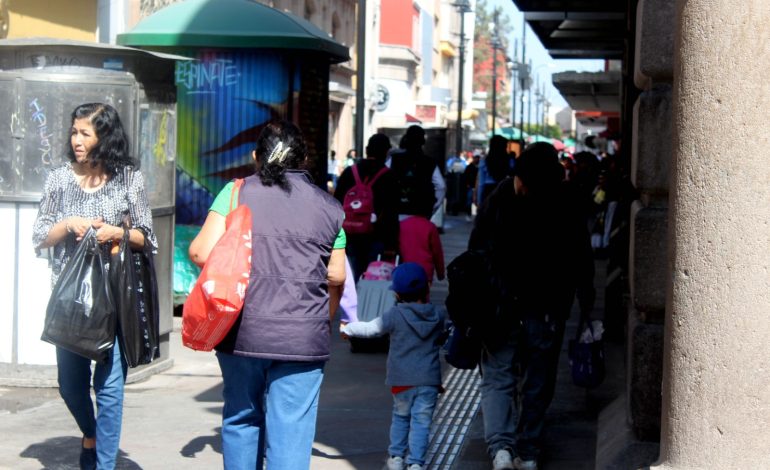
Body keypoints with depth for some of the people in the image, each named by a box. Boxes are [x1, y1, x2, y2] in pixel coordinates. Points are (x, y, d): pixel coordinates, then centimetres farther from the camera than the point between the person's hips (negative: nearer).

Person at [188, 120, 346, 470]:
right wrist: (325, 319, 28)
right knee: (291, 431, 2)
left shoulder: (237, 192, 2)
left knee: (241, 418, 18)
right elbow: (336, 276, 11)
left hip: (241, 332, 0)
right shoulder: (328, 206, 8)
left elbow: (202, 253, -6)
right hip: (303, 337, 0)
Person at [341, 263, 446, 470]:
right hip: (429, 380, 1)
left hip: (402, 379, -1)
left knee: (401, 417, 18)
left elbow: (370, 329, -3)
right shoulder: (438, 316, 2)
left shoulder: (395, 316, -8)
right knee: (421, 421, 1)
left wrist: (348, 328, 14)